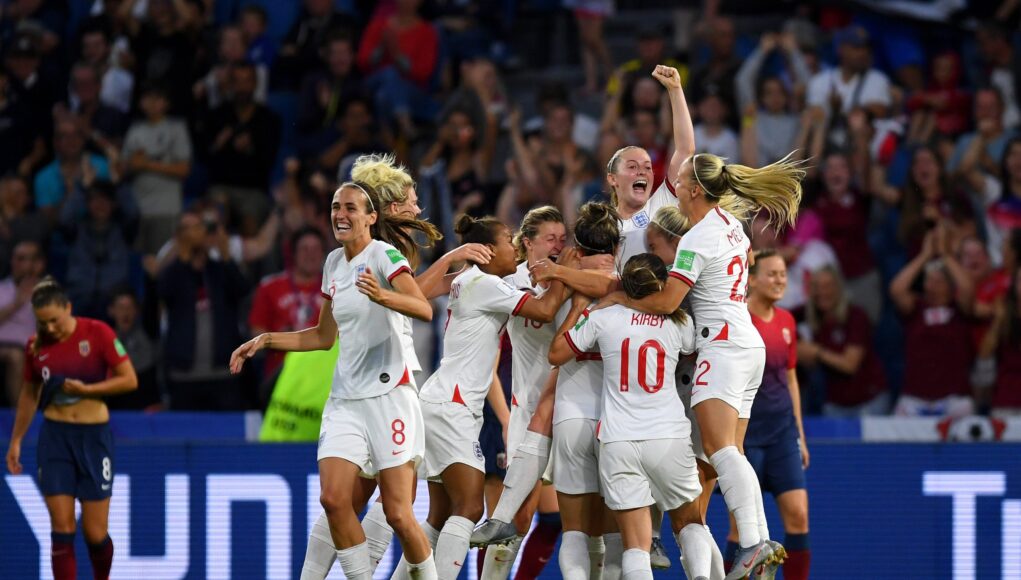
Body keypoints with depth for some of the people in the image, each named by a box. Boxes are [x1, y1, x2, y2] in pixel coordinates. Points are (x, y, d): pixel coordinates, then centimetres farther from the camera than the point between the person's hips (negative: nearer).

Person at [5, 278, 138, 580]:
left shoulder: (97, 333, -9)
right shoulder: (36, 346, 2)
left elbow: (129, 380, -9)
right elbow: (29, 395, 16)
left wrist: (86, 389, -19)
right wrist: (16, 441, 18)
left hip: (94, 434, -2)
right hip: (55, 436, 2)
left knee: (95, 532, -1)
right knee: (62, 529, -6)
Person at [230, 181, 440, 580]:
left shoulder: (383, 255, -7)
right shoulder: (334, 263, 14)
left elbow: (424, 310, -24)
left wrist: (383, 296, -41)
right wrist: (266, 341, 18)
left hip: (388, 394, -7)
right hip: (345, 399, 7)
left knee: (397, 514, -8)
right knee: (334, 500, -10)